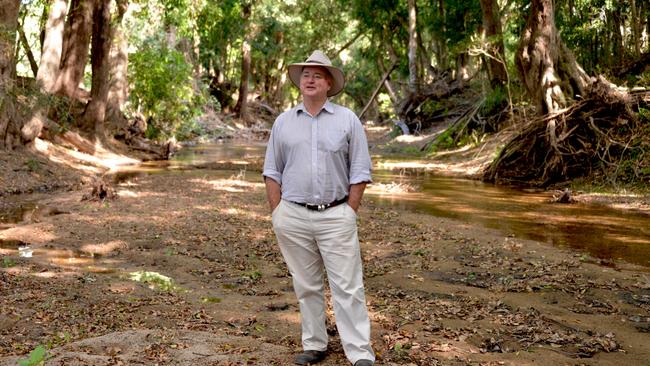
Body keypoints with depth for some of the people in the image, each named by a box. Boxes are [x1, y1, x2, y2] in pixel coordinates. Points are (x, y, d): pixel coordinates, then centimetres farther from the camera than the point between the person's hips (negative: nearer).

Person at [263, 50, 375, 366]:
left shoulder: (347, 120, 2)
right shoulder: (283, 122, 8)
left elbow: (359, 171, 1)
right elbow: (272, 171, 11)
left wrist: (349, 214, -4)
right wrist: (277, 213, 3)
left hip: (336, 216, -2)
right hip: (294, 216, 2)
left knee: (348, 287, -3)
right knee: (306, 286, 10)